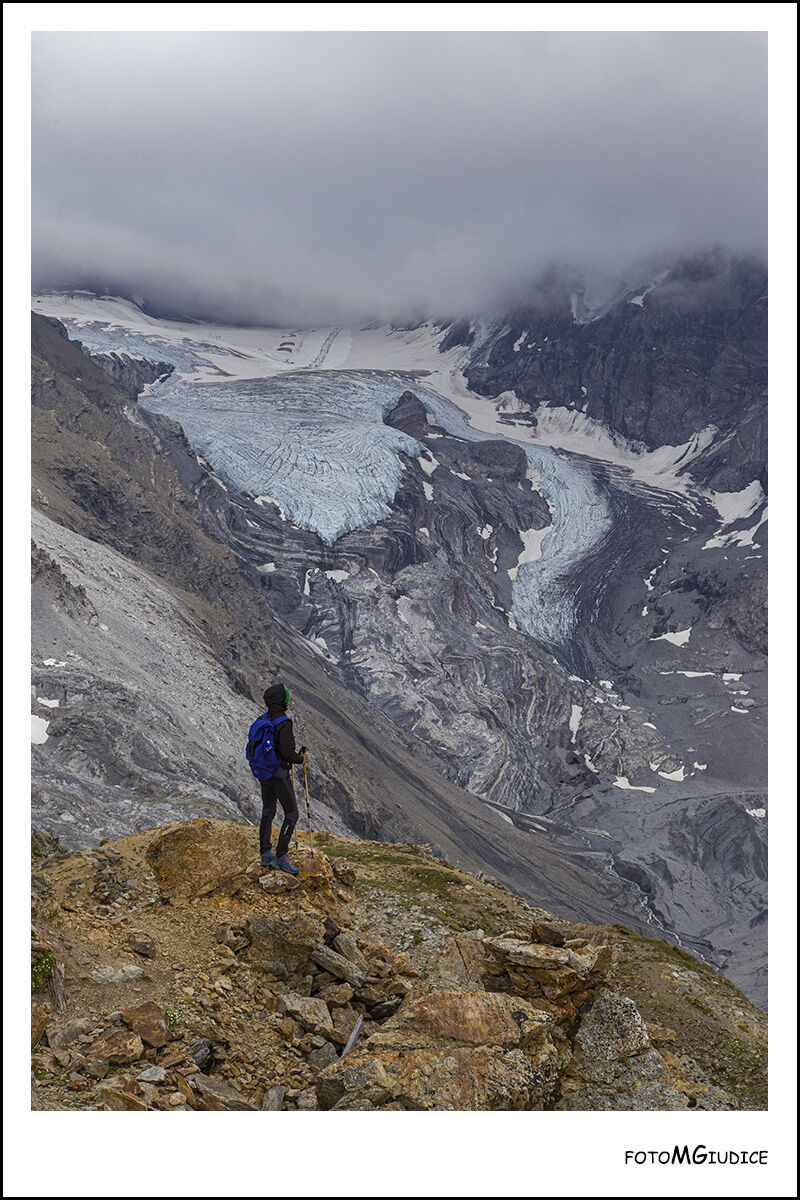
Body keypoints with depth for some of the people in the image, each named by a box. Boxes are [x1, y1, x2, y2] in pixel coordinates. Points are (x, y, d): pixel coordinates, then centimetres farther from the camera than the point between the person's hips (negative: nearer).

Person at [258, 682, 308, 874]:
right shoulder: (284, 723, -20)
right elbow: (287, 752, -25)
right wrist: (301, 758, -4)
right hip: (278, 773, -8)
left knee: (268, 812, 17)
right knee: (291, 813, -1)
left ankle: (266, 854, 22)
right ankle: (281, 856, -5)